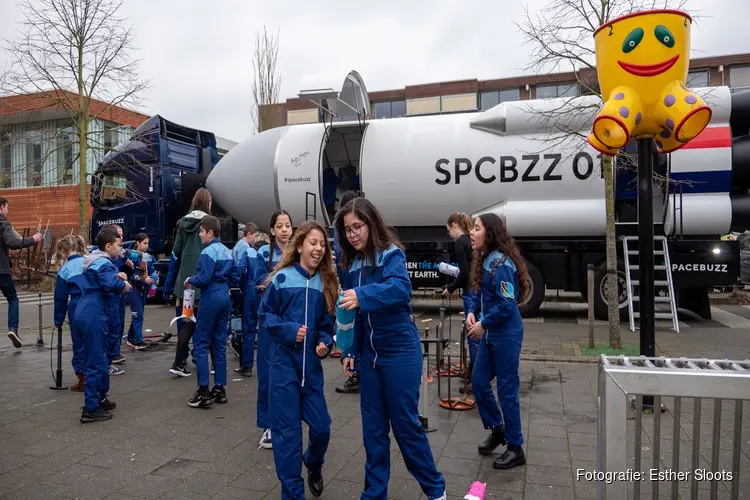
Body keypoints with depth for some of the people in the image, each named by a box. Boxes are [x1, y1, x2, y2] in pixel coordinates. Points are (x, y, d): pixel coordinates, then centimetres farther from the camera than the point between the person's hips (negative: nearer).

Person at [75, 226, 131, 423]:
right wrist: (123, 285, -14)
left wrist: (116, 275, 13)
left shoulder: (95, 259, 14)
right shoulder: (103, 263, -17)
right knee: (95, 362, -5)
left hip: (87, 313, 11)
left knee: (99, 358, 20)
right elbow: (111, 284, -35)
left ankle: (100, 397, 32)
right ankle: (90, 409, 0)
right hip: (94, 315, -11)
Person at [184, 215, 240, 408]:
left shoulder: (208, 252, -12)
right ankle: (220, 388, 15)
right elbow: (235, 278, 14)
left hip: (211, 298, -8)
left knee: (201, 343, -1)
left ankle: (204, 391, -1)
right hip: (224, 298, 8)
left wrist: (189, 280, 0)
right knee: (220, 343, 11)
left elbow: (203, 279, -18)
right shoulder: (227, 252, 12)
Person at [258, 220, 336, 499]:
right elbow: (265, 314, -1)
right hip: (284, 362, -3)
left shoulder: (326, 283, 3)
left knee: (321, 426, 7)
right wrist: (288, 330, -15)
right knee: (287, 430, 3)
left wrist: (325, 344, -8)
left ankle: (314, 466, 40)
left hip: (312, 364, 3)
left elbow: (326, 323, 10)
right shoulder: (282, 278, -8)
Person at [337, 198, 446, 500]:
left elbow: (400, 288, -32)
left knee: (405, 423, 4)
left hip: (400, 351, -6)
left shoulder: (391, 254, -11)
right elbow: (353, 315, 12)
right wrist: (350, 351, 7)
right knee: (373, 426, 11)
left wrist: (362, 296, -45)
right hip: (369, 353, 6)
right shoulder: (352, 264, 7)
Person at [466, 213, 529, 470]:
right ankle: (496, 429, 35)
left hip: (506, 334, -9)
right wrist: (472, 312, -2)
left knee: (506, 389, 1)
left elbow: (507, 305, -23)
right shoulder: (484, 260, 8)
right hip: (490, 333, 9)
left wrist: (483, 324, -13)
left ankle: (516, 449, 17)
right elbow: (478, 292, 16)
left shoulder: (501, 264, -20)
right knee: (478, 382, 15)